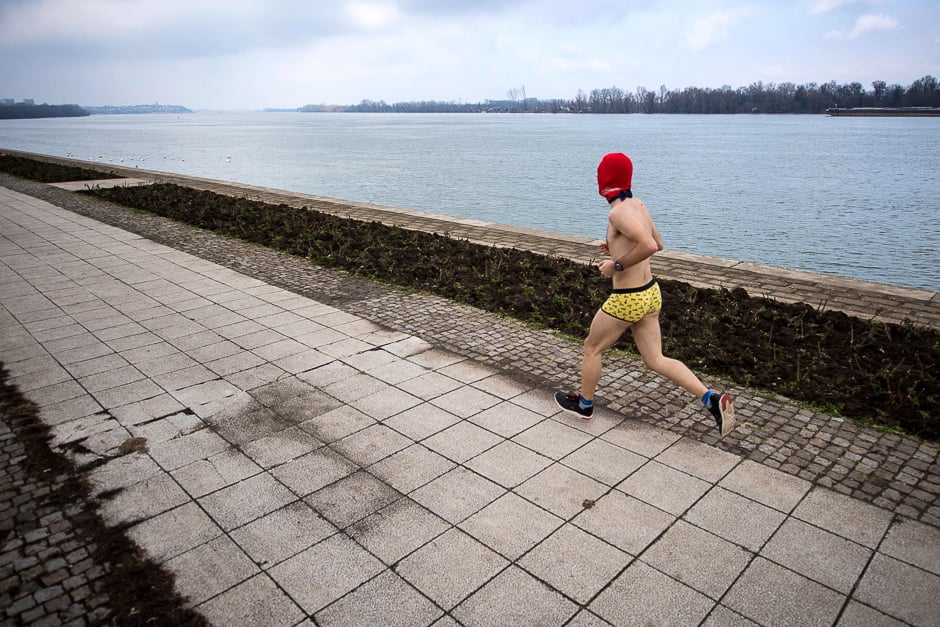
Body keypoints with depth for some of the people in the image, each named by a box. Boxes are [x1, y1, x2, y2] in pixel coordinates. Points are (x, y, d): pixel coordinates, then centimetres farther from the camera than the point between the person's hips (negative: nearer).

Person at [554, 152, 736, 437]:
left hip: (627, 300, -9)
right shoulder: (638, 205, 8)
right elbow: (658, 243, 20)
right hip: (650, 294, 9)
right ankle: (712, 399, 2)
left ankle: (584, 404, 33)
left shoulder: (619, 213, -21)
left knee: (591, 349, 15)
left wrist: (617, 265, -21)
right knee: (655, 360, 13)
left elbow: (648, 246, -34)